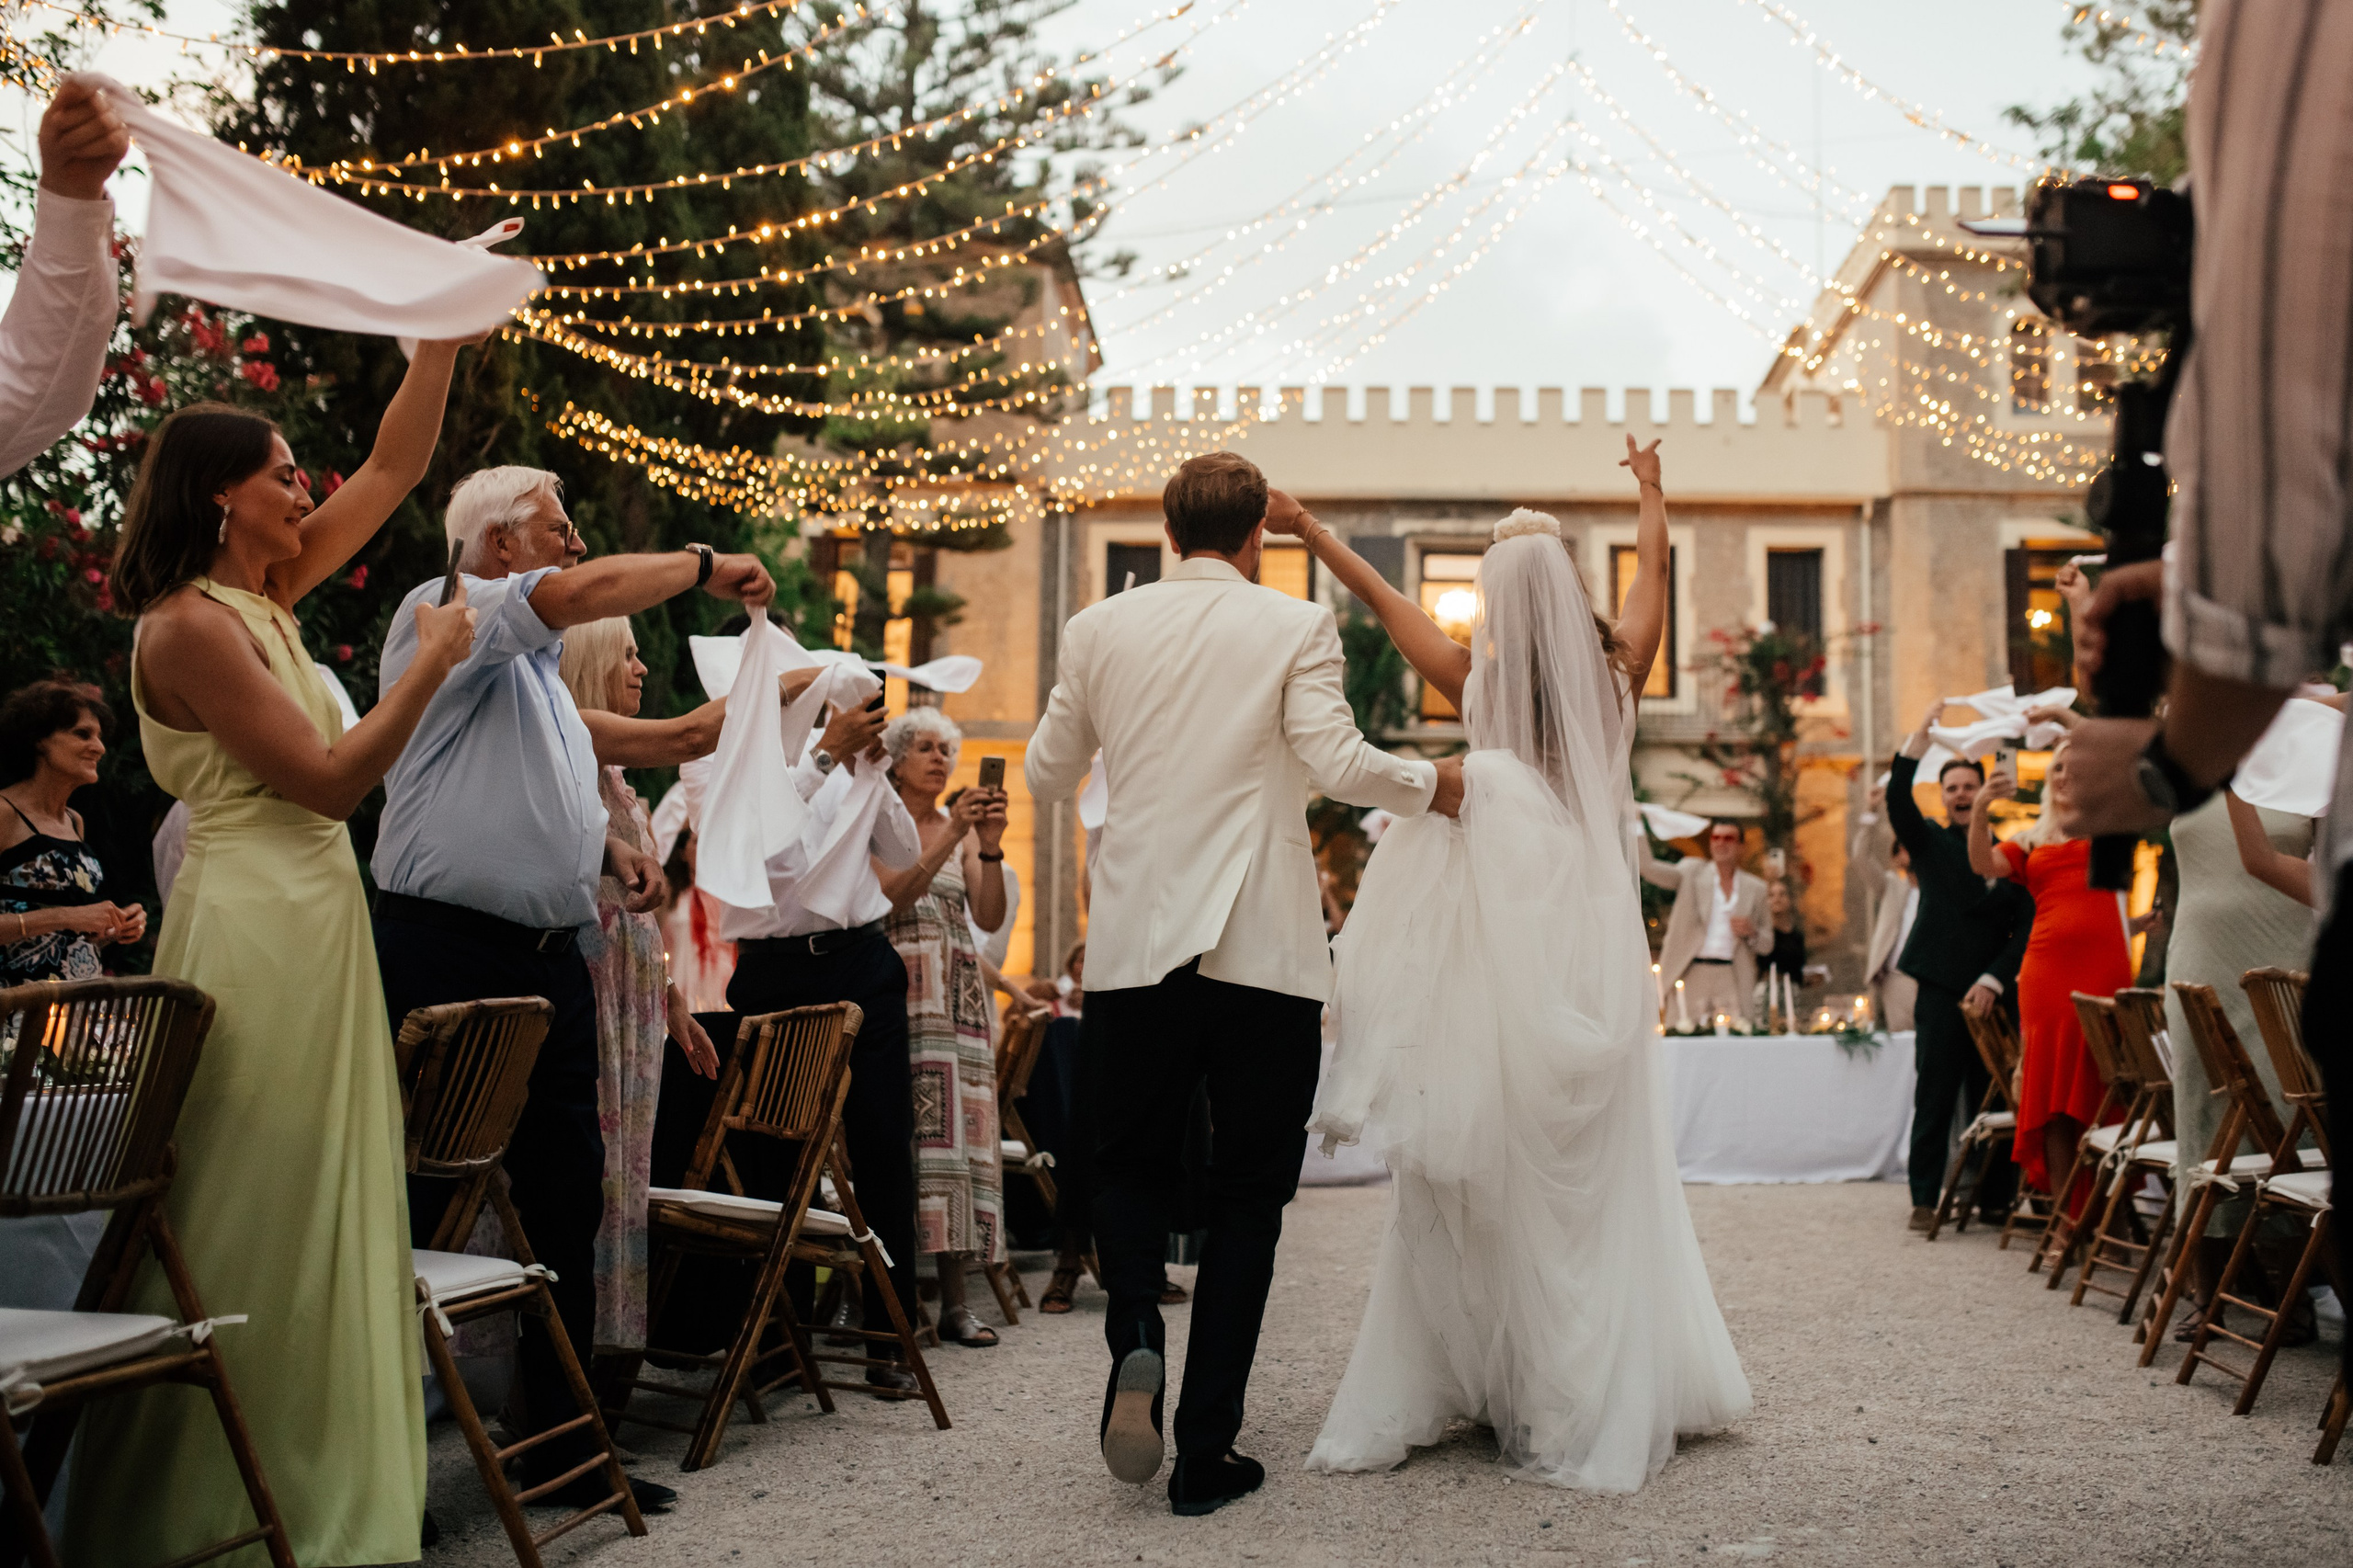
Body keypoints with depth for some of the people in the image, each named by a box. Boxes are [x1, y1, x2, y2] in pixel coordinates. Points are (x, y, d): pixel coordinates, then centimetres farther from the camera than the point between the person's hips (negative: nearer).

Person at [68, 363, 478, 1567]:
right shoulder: (189, 623, -11)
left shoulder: (265, 597, 15)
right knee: (242, 1233, -4)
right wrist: (432, 660, -8)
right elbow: (331, 781, -15)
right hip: (254, 934, -9)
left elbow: (393, 470, 20)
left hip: (313, 925, 9)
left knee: (320, 1219, 11)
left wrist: (440, 341, 14)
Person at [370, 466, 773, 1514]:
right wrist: (703, 567, -8)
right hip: (445, 953, -9)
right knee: (410, 1203, -6)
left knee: (567, 1198, 9)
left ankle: (559, 1442, 18)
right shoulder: (443, 613, -4)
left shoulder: (540, 667, 24)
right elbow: (582, 593, -21)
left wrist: (610, 847, 15)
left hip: (550, 958, 9)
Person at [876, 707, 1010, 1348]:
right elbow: (891, 896, -14)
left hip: (960, 994, 4)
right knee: (905, 1128, -12)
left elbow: (989, 917, 3)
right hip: (900, 988, -4)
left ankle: (955, 1300, -2)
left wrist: (990, 847, -11)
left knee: (962, 1126, -3)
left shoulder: (964, 831, 16)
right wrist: (950, 835, -19)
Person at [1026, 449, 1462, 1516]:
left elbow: (1046, 778, 14)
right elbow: (1336, 763, -11)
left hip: (1136, 944, 2)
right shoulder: (1297, 627, 0)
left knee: (1130, 1164, 19)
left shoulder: (1098, 629, 7)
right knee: (1248, 1193, 9)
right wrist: (1432, 784, 7)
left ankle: (1134, 1328, -10)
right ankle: (1206, 1454, 9)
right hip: (1265, 953, -1)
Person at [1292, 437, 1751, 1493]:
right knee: (1592, 1183, 7)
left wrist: (1302, 526, 18)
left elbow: (1376, 594, 7)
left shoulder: (1478, 685, -3)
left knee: (1479, 1183, 3)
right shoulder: (1613, 675, 3)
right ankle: (1601, 1402, 14)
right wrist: (1649, 490, 38)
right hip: (1594, 950, 2)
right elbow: (1652, 572, 21)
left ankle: (1423, 1393, 12)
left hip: (1498, 963, -2)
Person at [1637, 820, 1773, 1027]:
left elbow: (1768, 945, 17)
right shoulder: (1692, 872, 10)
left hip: (1732, 980, 1)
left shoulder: (1755, 888, 14)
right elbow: (1649, 868, -6)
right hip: (1691, 977, -1)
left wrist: (1752, 933, -5)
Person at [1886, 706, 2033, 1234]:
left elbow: (2025, 927, 6)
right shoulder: (1930, 843, 11)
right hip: (1941, 989, -1)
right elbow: (1898, 800, -8)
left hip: (1992, 993, 1)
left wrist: (1992, 981, -6)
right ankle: (1925, 1199, 1)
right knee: (1934, 1099, -3)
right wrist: (1922, 732, -14)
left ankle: (1995, 1199, 8)